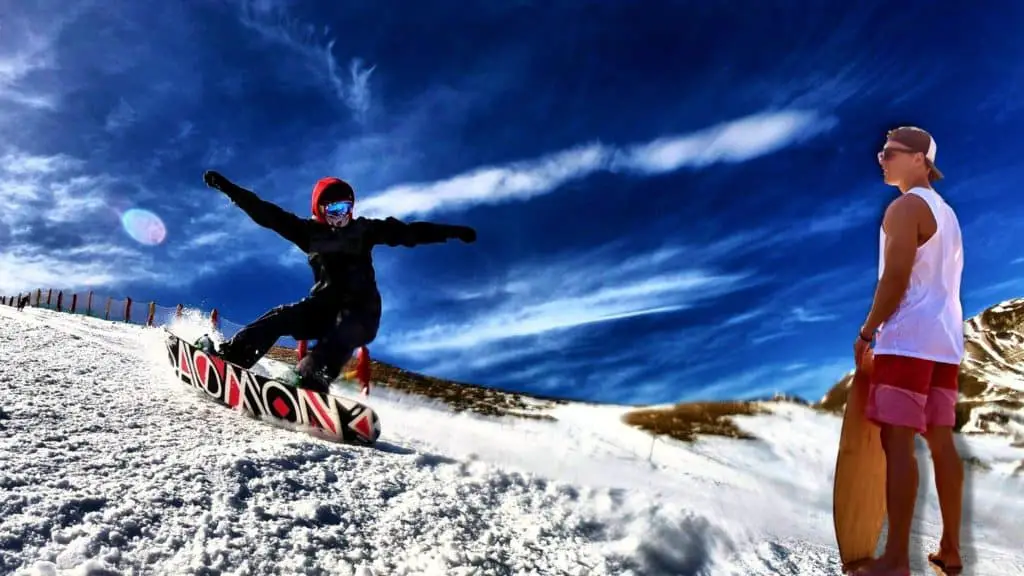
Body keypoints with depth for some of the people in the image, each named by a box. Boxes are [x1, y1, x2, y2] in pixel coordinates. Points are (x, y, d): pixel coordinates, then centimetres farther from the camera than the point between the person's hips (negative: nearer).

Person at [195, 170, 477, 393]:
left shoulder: (363, 230, 3)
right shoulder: (310, 232, 6)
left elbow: (408, 232, -1)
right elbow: (267, 214, 5)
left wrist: (450, 231, -9)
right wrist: (228, 188, 2)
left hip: (360, 311, -3)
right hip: (324, 306, 3)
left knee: (342, 335, -34)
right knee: (282, 317, -20)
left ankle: (308, 379, -54)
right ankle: (231, 355, -22)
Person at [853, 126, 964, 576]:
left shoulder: (904, 207, -7)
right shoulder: (946, 213, 22)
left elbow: (896, 278, -16)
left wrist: (866, 333, -8)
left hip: (908, 340, -9)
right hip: (944, 339, 9)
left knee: (897, 443, -10)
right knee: (942, 443, 10)